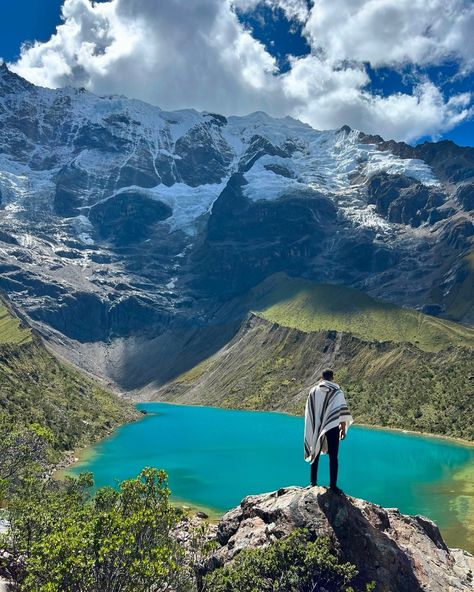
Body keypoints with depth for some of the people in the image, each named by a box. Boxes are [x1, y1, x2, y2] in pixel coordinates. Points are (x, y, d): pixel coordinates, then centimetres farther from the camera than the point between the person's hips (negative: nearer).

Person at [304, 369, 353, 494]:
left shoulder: (313, 391, 3)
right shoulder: (336, 391, -7)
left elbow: (308, 411, 8)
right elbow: (342, 410, -16)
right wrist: (343, 427, -12)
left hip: (316, 429, 3)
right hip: (332, 428, -3)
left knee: (315, 454, 15)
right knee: (333, 457, 3)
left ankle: (313, 482, 21)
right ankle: (333, 485, 3)